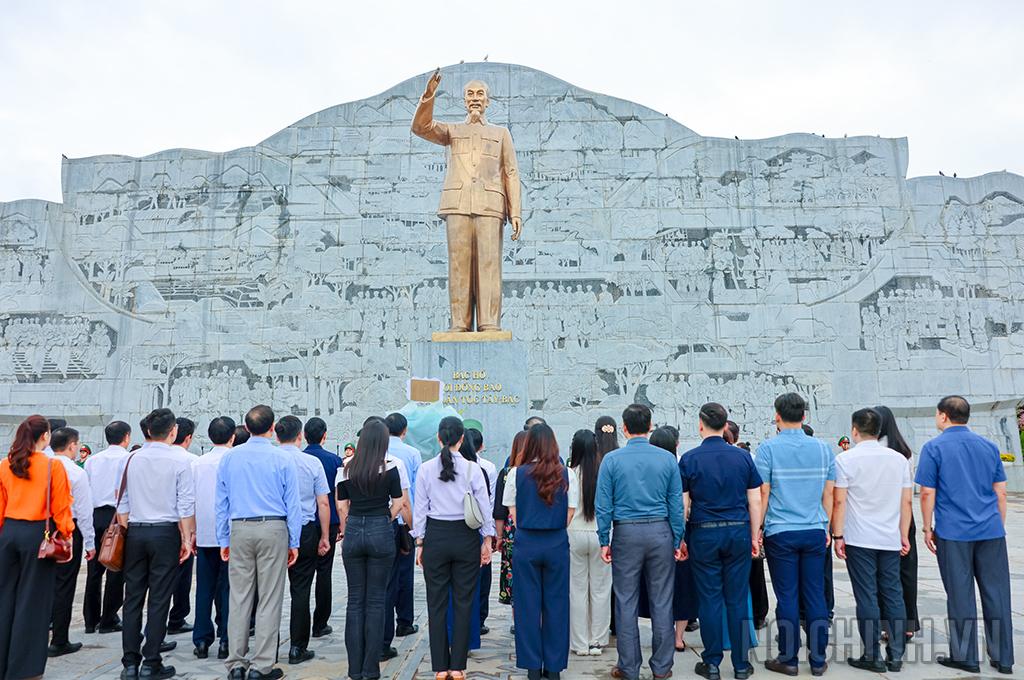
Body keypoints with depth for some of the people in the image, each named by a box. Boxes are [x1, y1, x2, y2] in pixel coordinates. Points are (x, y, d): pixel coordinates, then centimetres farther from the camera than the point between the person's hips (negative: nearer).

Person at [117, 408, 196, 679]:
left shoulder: (132, 460, 4)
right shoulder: (179, 462, -7)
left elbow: (122, 502, 7)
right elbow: (185, 506, -7)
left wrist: (125, 534, 15)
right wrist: (187, 538, 0)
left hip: (134, 532, 4)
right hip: (165, 533, -4)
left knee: (133, 598, 10)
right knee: (159, 600, 3)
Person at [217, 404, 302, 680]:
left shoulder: (229, 458, 5)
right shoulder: (283, 459, -4)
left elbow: (222, 502, 9)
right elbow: (292, 504, -2)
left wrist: (223, 540, 15)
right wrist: (294, 542, 4)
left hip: (240, 531, 3)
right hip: (273, 529, -3)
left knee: (239, 597, 9)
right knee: (269, 599, 3)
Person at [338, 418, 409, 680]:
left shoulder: (346, 469, 3)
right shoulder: (389, 468, -6)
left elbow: (342, 506, 6)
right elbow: (398, 504, -1)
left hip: (353, 532, 3)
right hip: (381, 532, -2)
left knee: (355, 600, 10)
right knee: (376, 601, 5)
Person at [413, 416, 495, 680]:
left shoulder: (426, 469, -3)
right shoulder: (472, 469, -7)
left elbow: (420, 509, 0)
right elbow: (484, 508, -3)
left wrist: (420, 543, 9)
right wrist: (487, 541, 6)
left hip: (435, 537, 1)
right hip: (465, 537, -1)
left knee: (436, 603, 9)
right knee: (463, 602, 7)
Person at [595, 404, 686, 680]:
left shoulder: (611, 459, -4)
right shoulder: (667, 459, -1)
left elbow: (603, 504, -5)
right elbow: (676, 503, 0)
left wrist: (604, 541, 2)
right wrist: (678, 539, 7)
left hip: (626, 534, -1)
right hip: (660, 532, 1)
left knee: (626, 602, 8)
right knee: (662, 601, 9)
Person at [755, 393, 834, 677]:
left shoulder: (768, 448, -8)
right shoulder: (823, 448, 4)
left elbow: (762, 494, -8)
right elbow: (828, 494, 9)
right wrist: (825, 528, 18)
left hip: (781, 533, -3)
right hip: (815, 532, 4)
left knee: (787, 597, 3)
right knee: (815, 596, 9)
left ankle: (788, 659, 12)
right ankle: (818, 660, 16)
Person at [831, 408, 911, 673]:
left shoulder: (846, 459, -6)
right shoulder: (899, 459, 6)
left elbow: (839, 502, -8)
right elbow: (906, 501, 8)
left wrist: (837, 535, -2)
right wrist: (904, 536, 14)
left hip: (859, 540, -4)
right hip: (890, 540, 4)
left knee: (867, 598, 2)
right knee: (893, 596, 10)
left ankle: (873, 657, 7)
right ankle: (896, 656, 14)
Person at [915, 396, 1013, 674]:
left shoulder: (934, 448, -5)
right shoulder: (989, 446, 9)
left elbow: (928, 493, -7)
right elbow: (1000, 493, 12)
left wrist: (928, 529, 2)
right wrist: (999, 526, 20)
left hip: (953, 532, -4)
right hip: (991, 531, 4)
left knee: (961, 594, 3)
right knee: (996, 593, 9)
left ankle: (965, 657, 9)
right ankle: (1003, 658, 16)